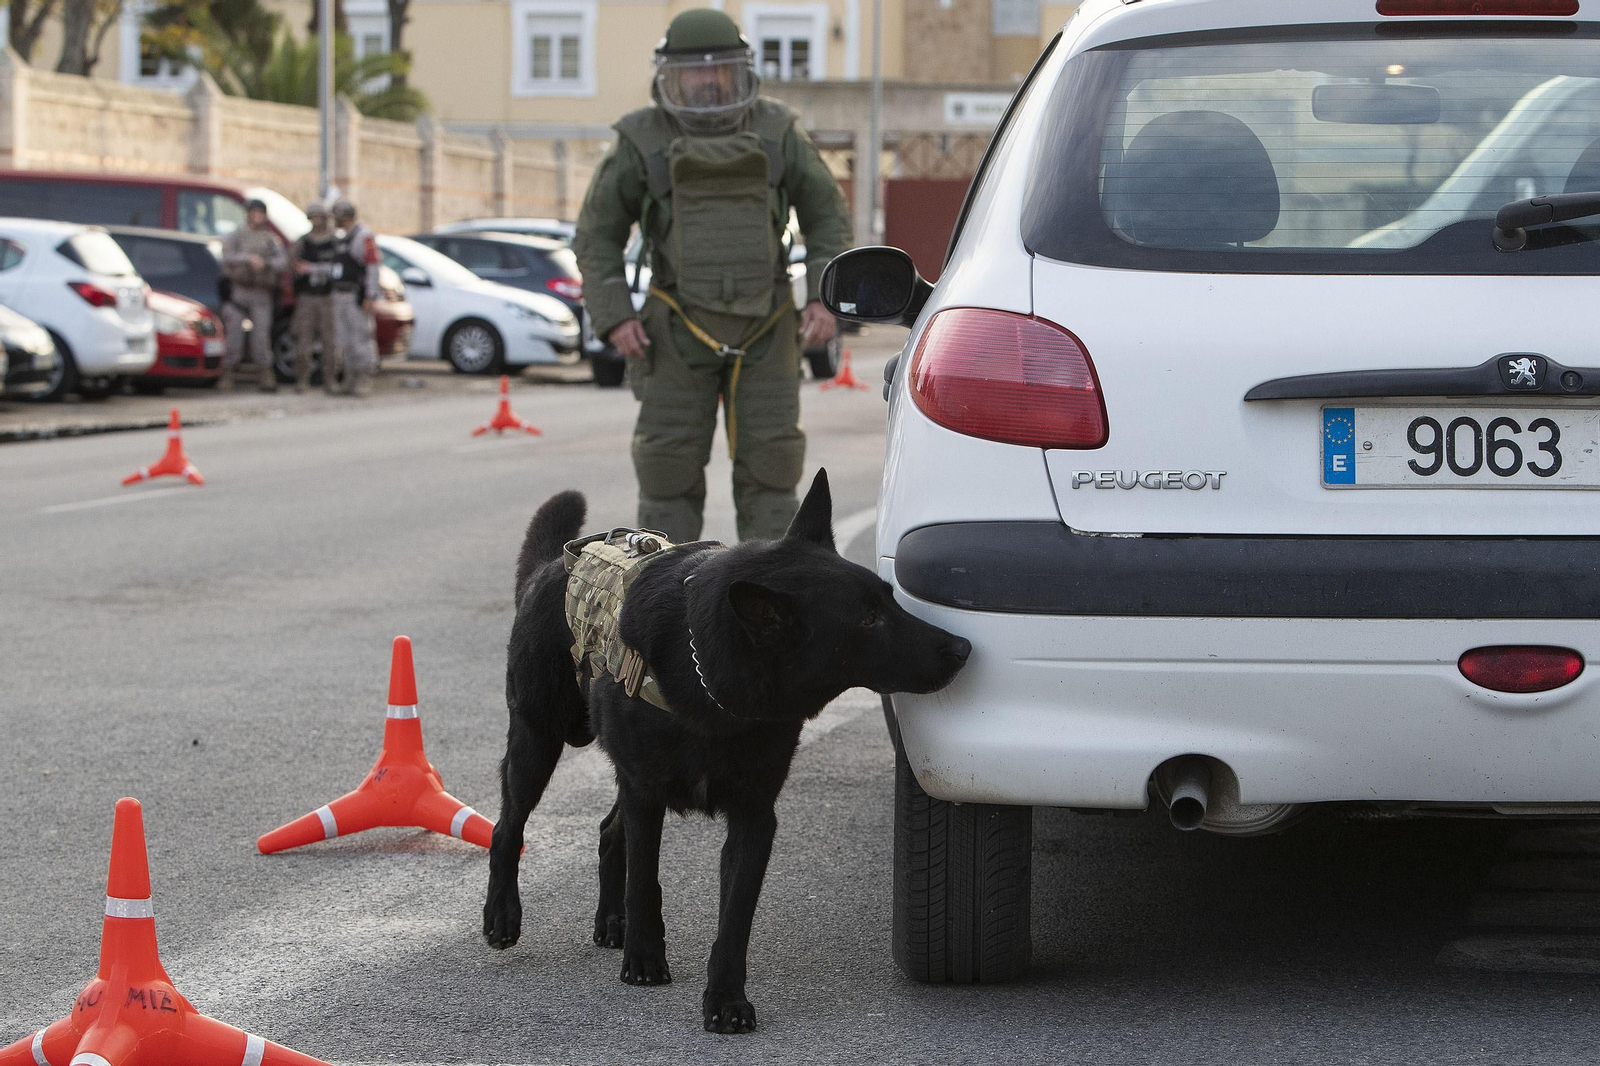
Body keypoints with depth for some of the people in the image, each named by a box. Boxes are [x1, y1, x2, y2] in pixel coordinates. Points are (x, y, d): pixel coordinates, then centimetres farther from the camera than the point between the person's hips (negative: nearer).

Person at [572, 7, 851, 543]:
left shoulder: (775, 132, -2)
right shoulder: (643, 142, -5)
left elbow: (827, 215, 6)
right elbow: (597, 235, 2)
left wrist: (825, 298, -6)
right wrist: (615, 317, -9)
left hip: (763, 331, 1)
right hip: (681, 331, -1)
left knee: (768, 464, -1)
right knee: (671, 468, -2)